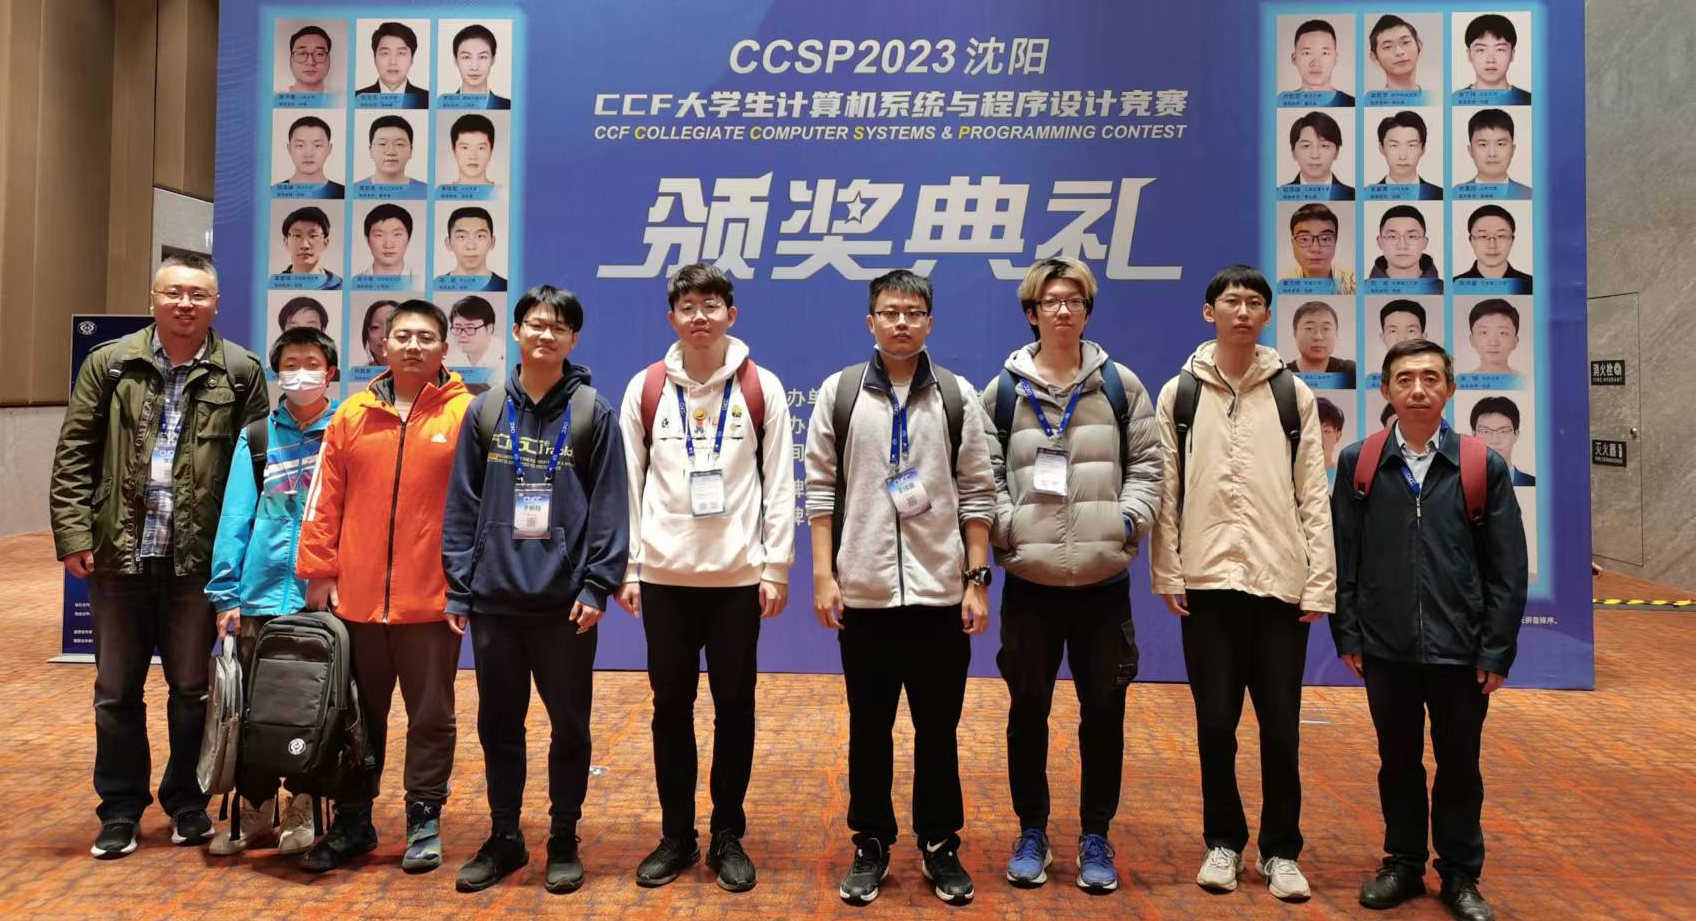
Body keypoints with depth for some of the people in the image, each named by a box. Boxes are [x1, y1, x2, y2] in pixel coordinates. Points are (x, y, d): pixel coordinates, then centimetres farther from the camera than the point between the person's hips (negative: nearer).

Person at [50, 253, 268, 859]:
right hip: (118, 556, 2)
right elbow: (74, 456, 4)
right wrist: (74, 534, -4)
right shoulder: (110, 364, 4)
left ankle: (187, 802, 27)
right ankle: (120, 810, 26)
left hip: (199, 559, -1)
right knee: (116, 691, 12)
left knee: (194, 689, 10)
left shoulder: (240, 373, -1)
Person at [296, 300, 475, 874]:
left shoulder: (465, 414, -2)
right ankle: (352, 822, 28)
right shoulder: (353, 415, 7)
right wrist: (318, 572, 4)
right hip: (356, 598, 3)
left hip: (433, 600, -3)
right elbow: (325, 500, 7)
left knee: (431, 716, 7)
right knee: (359, 716, 15)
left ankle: (424, 821, 21)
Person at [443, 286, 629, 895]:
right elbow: (462, 503, 6)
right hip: (494, 597, 2)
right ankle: (504, 838, 27)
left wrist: (597, 586, -11)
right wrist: (458, 586, 1)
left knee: (569, 725, 8)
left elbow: (609, 505, -4)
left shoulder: (594, 412, 0)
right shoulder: (485, 411, 6)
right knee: (499, 724, 12)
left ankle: (564, 841, 23)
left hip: (565, 599, -2)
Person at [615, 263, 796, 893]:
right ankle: (676, 836, 22)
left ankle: (729, 837, 20)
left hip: (738, 576, -1)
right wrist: (627, 568, -1)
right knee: (671, 706, 8)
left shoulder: (762, 388, 1)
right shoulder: (645, 388, 4)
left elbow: (779, 484, 0)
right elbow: (628, 483, 4)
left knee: (735, 706, 6)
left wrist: (776, 568, -5)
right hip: (664, 575, 1)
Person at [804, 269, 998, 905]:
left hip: (941, 592, 0)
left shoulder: (957, 396, 3)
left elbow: (976, 495, 3)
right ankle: (871, 845, 24)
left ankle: (941, 846, 24)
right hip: (863, 592, 0)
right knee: (869, 728, 10)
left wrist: (977, 580, -1)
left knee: (938, 728, 9)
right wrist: (823, 575, -3)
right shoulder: (839, 393, 2)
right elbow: (821, 488, 2)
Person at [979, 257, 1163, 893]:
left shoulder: (1121, 385, 5)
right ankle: (1032, 834, 25)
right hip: (1029, 580, 0)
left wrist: (1131, 519, -9)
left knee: (1104, 712, 8)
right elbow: (984, 474, 1)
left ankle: (1095, 837, 23)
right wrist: (1007, 528, -12)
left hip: (1103, 579, 1)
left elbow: (1147, 463, 6)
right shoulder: (1003, 391, 3)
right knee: (1028, 711, 9)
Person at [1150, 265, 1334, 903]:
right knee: (1215, 723, 7)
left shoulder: (1293, 394, 6)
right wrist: (1167, 573, -4)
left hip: (1281, 582, 0)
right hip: (1207, 581, 0)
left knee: (1280, 725, 6)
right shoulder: (1180, 393, 5)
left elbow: (1314, 496, 3)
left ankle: (1279, 850, 21)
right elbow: (1164, 491, 3)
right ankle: (1224, 842, 23)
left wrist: (1320, 584, -2)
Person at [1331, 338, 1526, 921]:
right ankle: (1403, 863, 32)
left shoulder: (1485, 467, -2)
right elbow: (1343, 558, 2)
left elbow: (1509, 570, -1)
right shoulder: (1358, 464, 0)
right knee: (1398, 763, 15)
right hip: (1386, 649, 1)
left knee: (1459, 768, 12)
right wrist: (1348, 636, -1)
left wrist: (1497, 651, -5)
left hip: (1460, 650, -1)